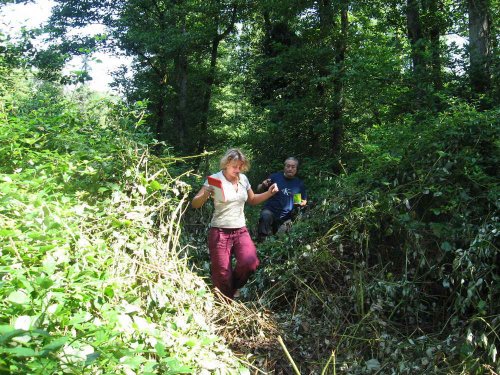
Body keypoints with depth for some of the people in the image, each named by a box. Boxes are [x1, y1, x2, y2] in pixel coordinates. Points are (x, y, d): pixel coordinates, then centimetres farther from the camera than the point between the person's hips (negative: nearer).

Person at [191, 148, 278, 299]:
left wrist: (269, 193, 7)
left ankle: (233, 288, 11)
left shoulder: (243, 179, 7)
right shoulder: (215, 179, -7)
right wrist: (205, 195, -32)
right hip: (220, 232, -4)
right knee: (222, 274, -2)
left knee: (250, 263, -20)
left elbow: (252, 200, 23)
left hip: (241, 231, 4)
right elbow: (195, 204, -11)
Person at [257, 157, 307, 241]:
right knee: (266, 216, -34)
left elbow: (304, 201, 17)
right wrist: (263, 185, -22)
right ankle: (261, 241, -28)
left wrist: (301, 203, -7)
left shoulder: (299, 183, 5)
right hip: (270, 210, -3)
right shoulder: (275, 177, -2)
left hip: (286, 218, 3)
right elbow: (259, 189, 1)